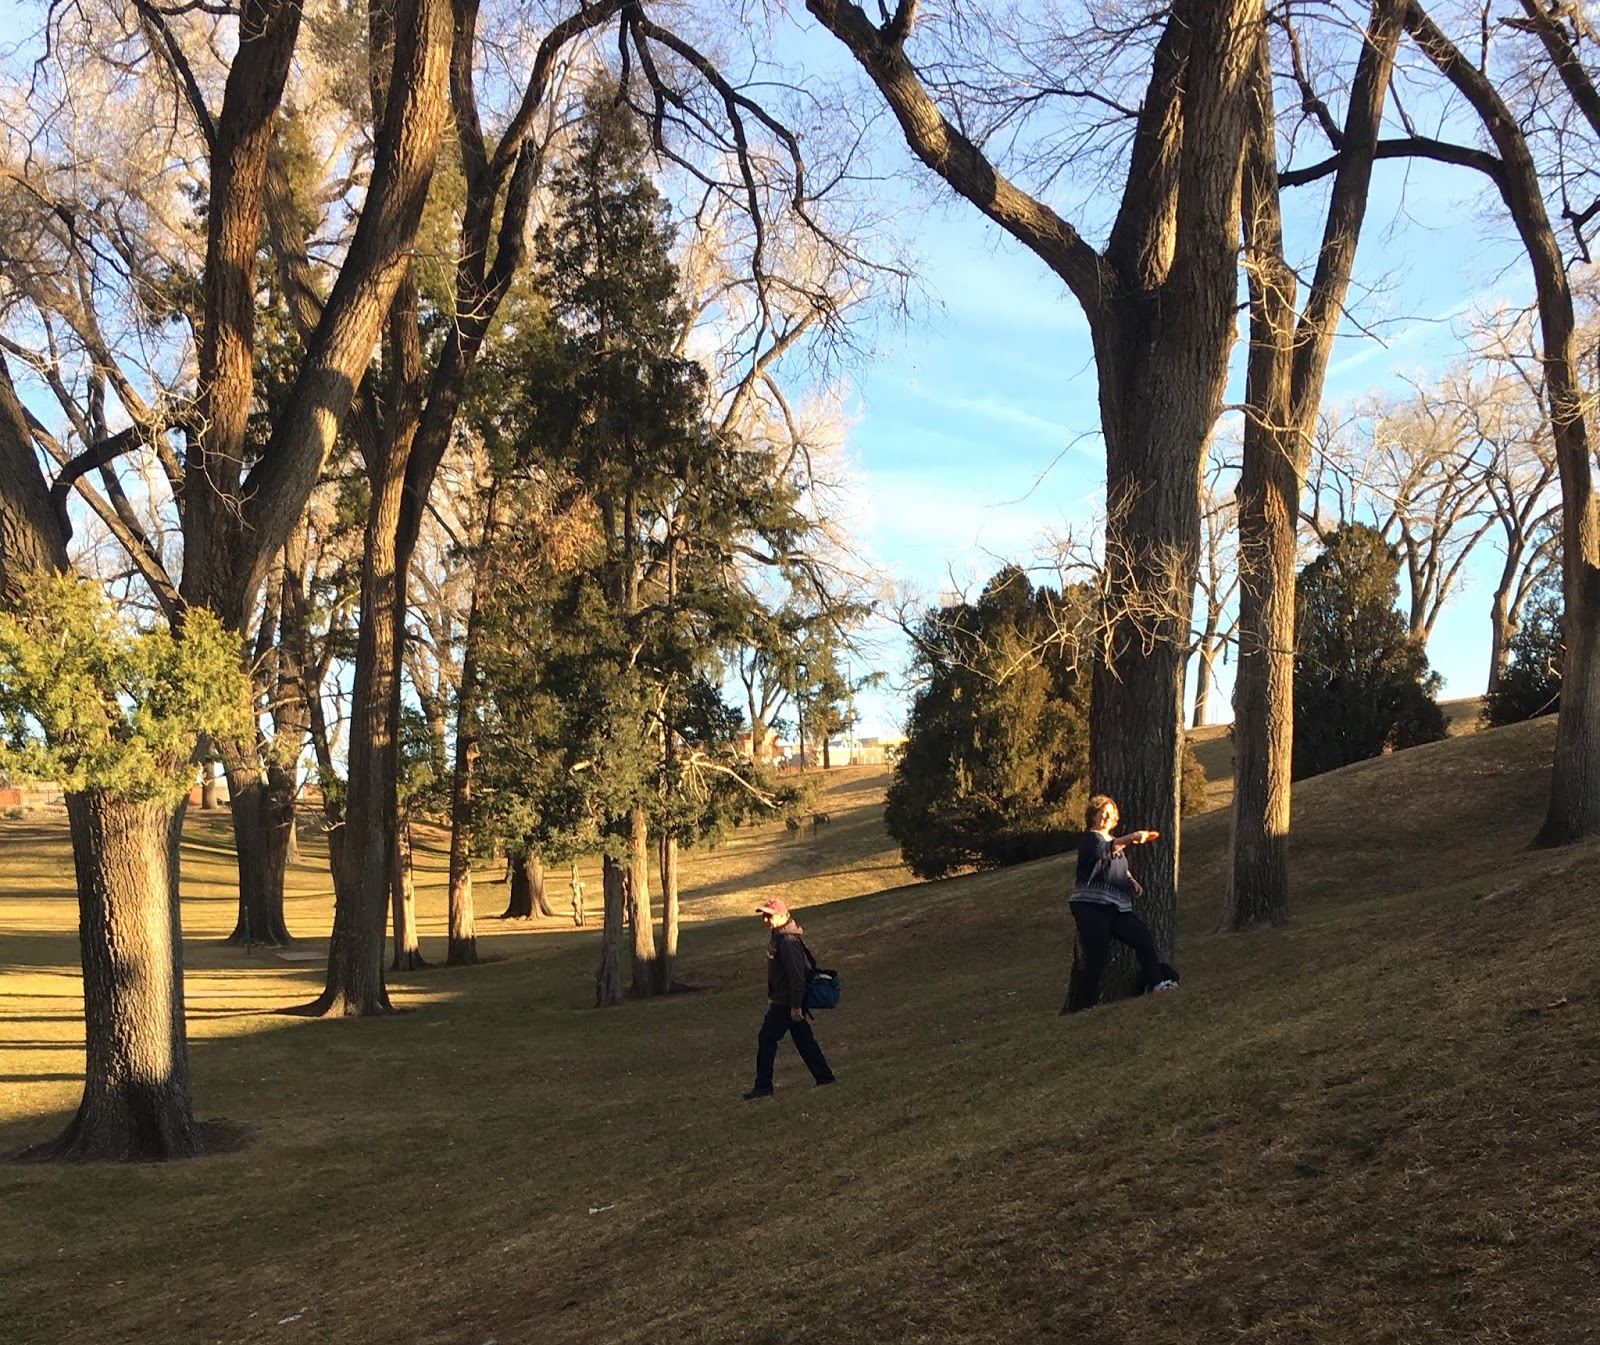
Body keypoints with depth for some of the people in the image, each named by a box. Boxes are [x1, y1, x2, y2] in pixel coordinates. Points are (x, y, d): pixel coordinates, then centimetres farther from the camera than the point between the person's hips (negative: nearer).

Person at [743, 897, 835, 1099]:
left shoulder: (788, 941, -22)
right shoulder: (777, 936, 11)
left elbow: (797, 975, -25)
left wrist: (796, 1006, -24)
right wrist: (771, 996, 24)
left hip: (786, 1002, -10)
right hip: (780, 999, 10)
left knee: (766, 1039, -5)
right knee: (803, 1039, 14)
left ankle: (763, 1087, 1)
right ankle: (824, 1077, 20)